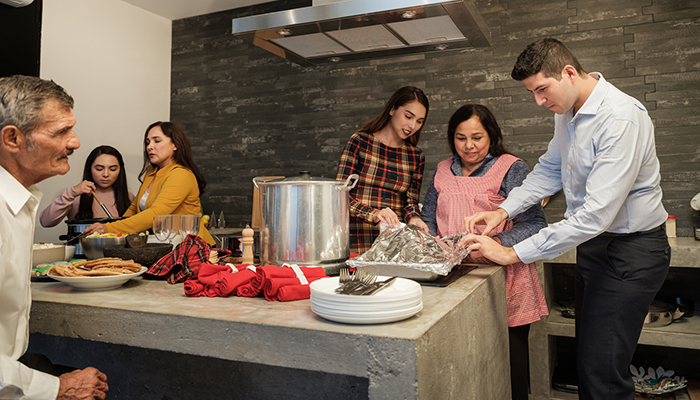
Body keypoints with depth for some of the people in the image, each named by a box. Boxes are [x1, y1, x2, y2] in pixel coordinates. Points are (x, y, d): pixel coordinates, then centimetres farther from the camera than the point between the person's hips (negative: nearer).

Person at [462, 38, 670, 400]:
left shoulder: (621, 120, -25)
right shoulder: (567, 112, 4)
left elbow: (596, 214, -30)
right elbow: (549, 170, 17)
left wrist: (514, 254, -28)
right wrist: (504, 210, 1)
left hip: (630, 252, -8)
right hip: (592, 242, 8)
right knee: (587, 359, 16)